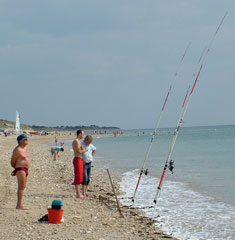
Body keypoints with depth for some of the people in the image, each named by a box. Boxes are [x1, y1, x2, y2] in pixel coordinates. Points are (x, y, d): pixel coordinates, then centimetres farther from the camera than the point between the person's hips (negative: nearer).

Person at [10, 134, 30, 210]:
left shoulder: (24, 148, 15)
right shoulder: (17, 149, -13)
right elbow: (12, 162, -10)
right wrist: (16, 168, 4)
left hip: (25, 169, 10)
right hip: (20, 169, -10)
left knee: (23, 187, 12)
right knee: (21, 187, -12)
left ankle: (18, 205, 18)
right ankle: (19, 205, -13)